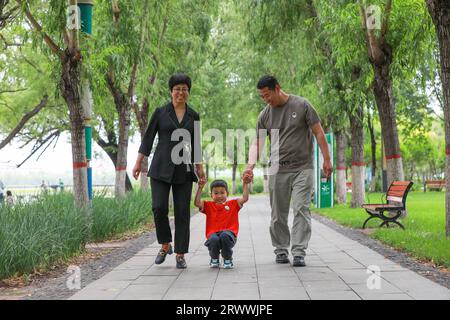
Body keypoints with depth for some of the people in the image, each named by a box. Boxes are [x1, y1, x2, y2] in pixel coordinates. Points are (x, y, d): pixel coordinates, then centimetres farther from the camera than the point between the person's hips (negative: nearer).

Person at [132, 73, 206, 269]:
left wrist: (200, 167, 12)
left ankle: (180, 254, 7)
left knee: (182, 212, -1)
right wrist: (138, 162, -1)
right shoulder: (161, 112, 2)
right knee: (159, 207, -11)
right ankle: (165, 245, 12)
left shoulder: (193, 116, 9)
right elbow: (148, 138, 4)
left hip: (184, 170, 2)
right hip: (161, 167, -2)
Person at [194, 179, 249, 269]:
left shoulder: (233, 204, 19)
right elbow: (197, 203, 0)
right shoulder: (208, 206, 18)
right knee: (213, 239, -36)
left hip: (228, 233, -1)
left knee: (225, 236, -38)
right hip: (213, 233, 1)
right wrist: (200, 188, -7)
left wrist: (245, 184, 0)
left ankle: (228, 259, -6)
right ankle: (214, 259, 2)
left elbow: (245, 198, 6)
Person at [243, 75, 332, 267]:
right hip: (278, 170, 3)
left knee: (301, 210, -8)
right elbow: (257, 143, 5)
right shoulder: (265, 115, 7)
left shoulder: (301, 105, -2)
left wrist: (326, 160, -5)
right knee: (278, 214, 6)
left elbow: (318, 133, 0)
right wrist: (250, 166, -11)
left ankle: (299, 252, -8)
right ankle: (281, 250, 18)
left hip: (302, 168, -3)